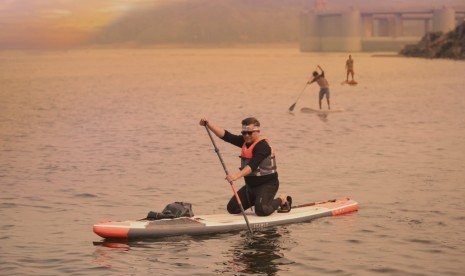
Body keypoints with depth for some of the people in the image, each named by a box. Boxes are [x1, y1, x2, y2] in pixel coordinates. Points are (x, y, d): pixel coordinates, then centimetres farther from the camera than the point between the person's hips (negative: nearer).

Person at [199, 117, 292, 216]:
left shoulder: (262, 145, -22)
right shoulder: (244, 141, 4)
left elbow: (253, 165, -36)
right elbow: (226, 135, -5)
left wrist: (237, 175, -51)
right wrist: (209, 125, -17)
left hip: (267, 184, -9)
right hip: (251, 185, 9)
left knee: (261, 210, -29)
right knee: (232, 208, 5)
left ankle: (282, 200, 2)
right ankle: (258, 199, 25)